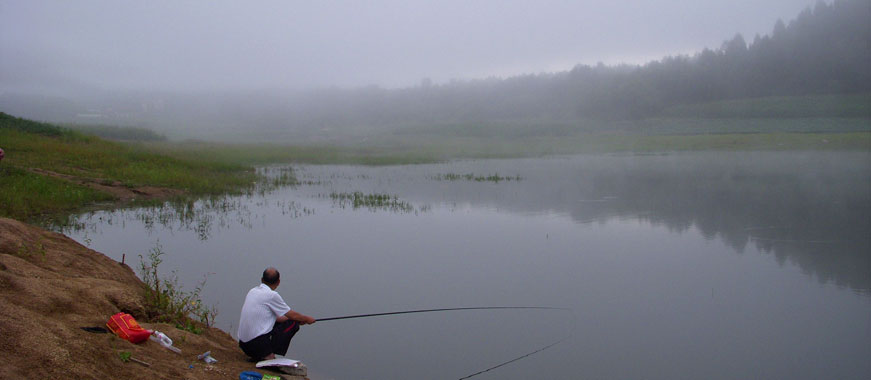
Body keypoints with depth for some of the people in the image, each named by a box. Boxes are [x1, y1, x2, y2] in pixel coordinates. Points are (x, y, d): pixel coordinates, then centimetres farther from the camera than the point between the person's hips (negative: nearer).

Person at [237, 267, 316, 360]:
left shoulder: (253, 291, 13)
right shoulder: (272, 295, -12)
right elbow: (292, 315, -2)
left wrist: (298, 319, 28)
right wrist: (307, 319, 18)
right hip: (257, 344, -8)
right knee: (292, 323, 0)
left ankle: (257, 356, 12)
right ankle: (268, 355, -5)